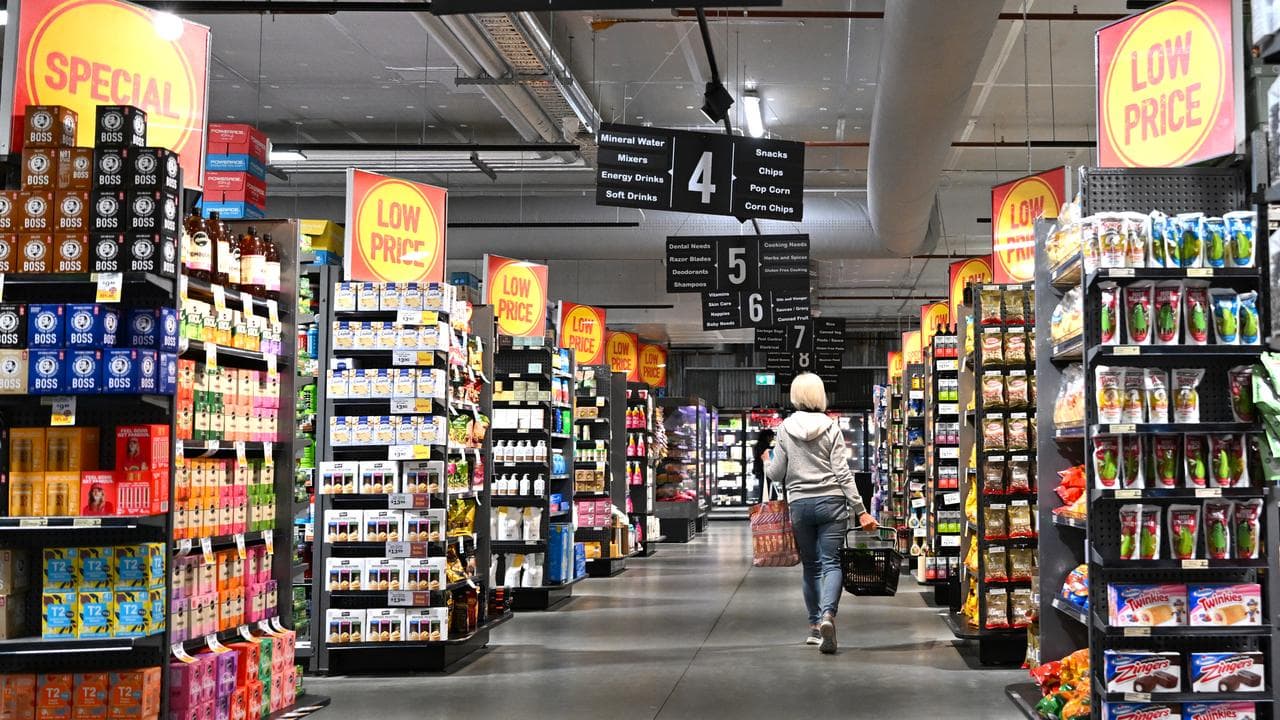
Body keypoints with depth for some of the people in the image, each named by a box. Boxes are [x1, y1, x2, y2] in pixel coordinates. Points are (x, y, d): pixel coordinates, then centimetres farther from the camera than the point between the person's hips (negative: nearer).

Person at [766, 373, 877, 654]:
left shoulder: (786, 428, 0)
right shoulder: (831, 428, -2)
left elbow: (776, 474, 3)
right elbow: (843, 473, -6)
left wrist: (769, 462, 26)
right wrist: (861, 511, -4)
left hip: (799, 504, 1)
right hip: (831, 502, -1)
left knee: (810, 566, 13)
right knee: (831, 563, -3)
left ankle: (814, 625, 15)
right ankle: (828, 614, -26)